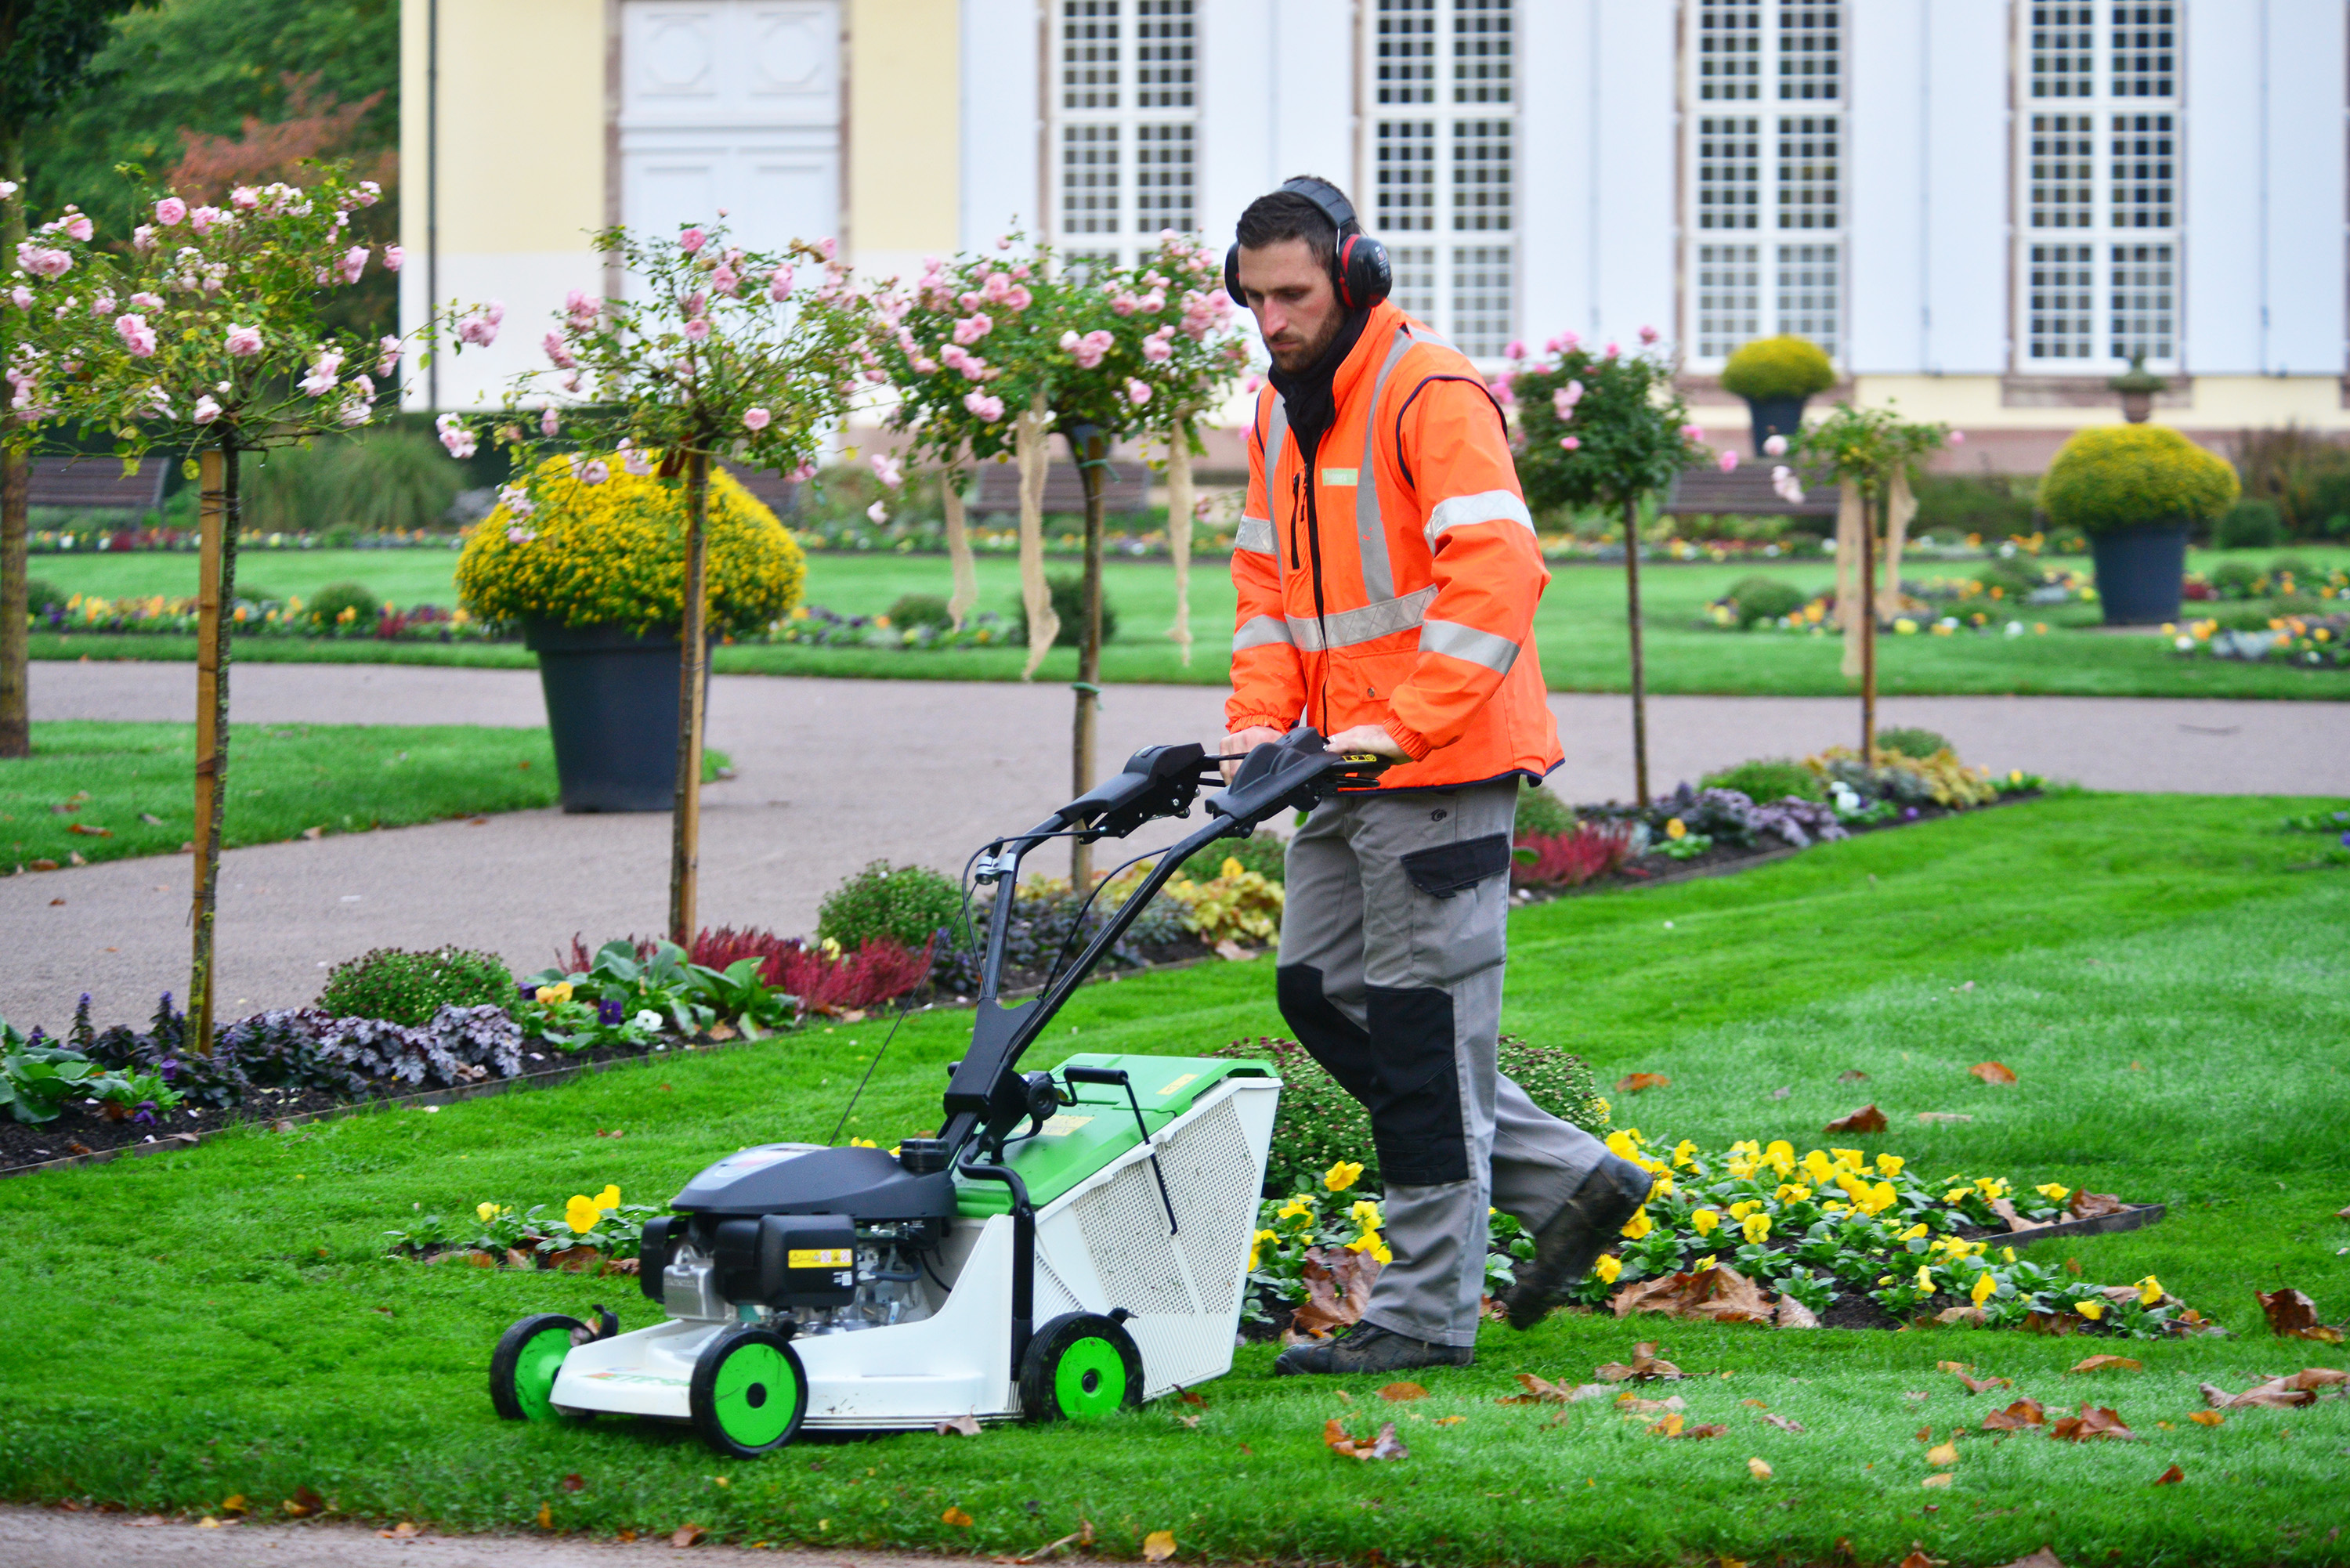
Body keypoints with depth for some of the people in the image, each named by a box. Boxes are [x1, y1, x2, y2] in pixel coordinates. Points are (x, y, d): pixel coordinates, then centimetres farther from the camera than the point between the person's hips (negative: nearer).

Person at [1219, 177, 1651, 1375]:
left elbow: (1497, 572, -23)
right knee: (1320, 993, 10)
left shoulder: (1431, 395, -14)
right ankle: (1565, 1180, 18)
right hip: (1350, 769, 10)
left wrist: (1402, 726, -27)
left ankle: (1428, 1312, 1)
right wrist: (1259, 718, 3)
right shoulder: (1280, 414, 15)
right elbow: (1268, 580, 19)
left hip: (1443, 767, -10)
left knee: (1422, 1027, -5)